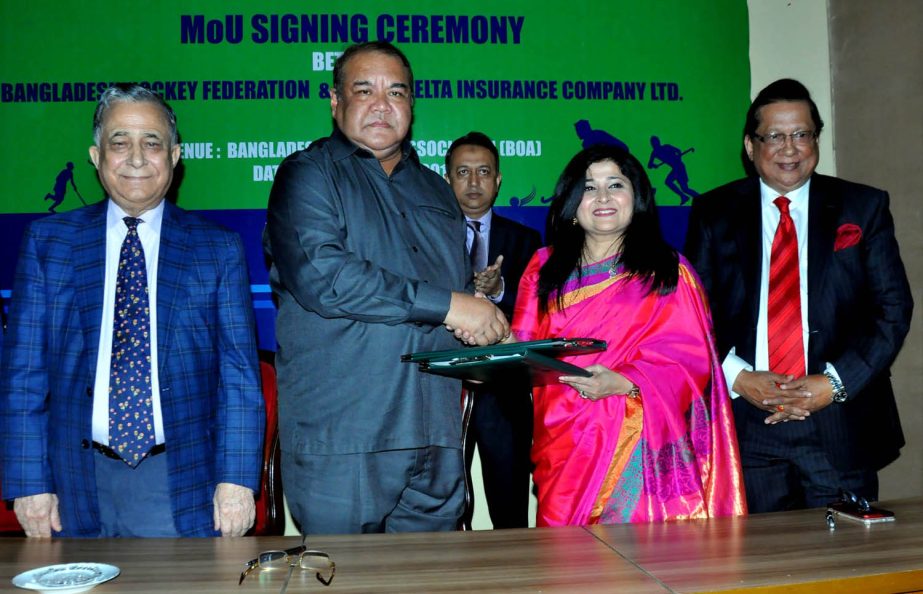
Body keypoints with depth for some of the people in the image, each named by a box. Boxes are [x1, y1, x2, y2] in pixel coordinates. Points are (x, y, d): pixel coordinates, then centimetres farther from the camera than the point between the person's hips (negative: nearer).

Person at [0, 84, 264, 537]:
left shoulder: (219, 249, 3)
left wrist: (236, 480, -8)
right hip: (77, 487, 1)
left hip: (183, 485, -1)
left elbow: (240, 375, 0)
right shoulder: (47, 241, 6)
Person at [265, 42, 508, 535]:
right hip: (339, 438, -5)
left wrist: (487, 328, 3)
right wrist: (446, 306, -14)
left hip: (435, 438, 5)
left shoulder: (436, 190, 21)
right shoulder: (307, 174, 1)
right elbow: (319, 275, -16)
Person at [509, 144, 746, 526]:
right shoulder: (545, 268, 13)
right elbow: (523, 346, 11)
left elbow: (691, 358, -3)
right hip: (563, 447, 2)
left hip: (636, 448, -2)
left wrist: (622, 383, -18)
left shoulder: (668, 270, 5)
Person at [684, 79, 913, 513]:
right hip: (746, 424, 0)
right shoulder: (714, 213, 7)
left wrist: (835, 383, -10)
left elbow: (894, 308, 2)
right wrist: (738, 378, -12)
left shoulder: (863, 208, 7)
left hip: (840, 427, 1)